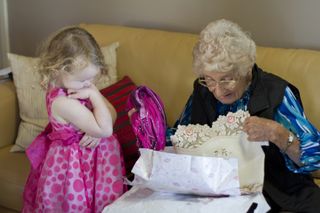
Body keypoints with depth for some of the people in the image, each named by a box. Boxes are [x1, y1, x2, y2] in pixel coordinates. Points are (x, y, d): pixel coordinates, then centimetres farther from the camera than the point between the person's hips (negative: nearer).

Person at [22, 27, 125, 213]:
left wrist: (97, 131, -15)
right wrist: (95, 95, -24)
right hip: (77, 162, -8)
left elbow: (111, 114, 4)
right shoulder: (63, 102, -29)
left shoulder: (76, 87, -3)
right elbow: (105, 129, -28)